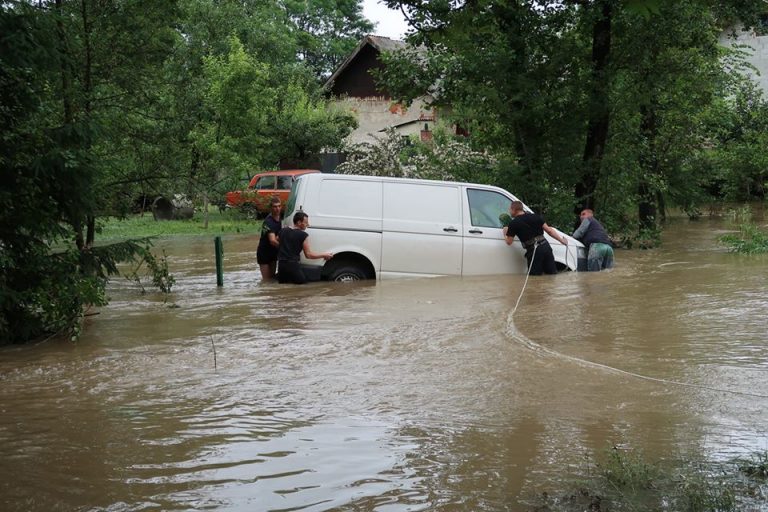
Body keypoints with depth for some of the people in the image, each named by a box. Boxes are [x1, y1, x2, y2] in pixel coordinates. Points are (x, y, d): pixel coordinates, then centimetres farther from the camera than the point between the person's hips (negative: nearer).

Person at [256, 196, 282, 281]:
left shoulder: (278, 218, 0)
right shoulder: (268, 222, -27)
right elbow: (272, 241, -39)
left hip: (273, 252, 8)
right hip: (264, 253, -8)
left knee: (272, 277, 12)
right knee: (267, 279, -8)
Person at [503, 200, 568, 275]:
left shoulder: (513, 224, -1)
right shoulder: (535, 216, 12)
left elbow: (509, 242, 4)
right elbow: (549, 230, 8)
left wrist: (505, 233, 24)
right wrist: (561, 240, 16)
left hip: (534, 250, -5)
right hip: (545, 246, 5)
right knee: (552, 274, 8)